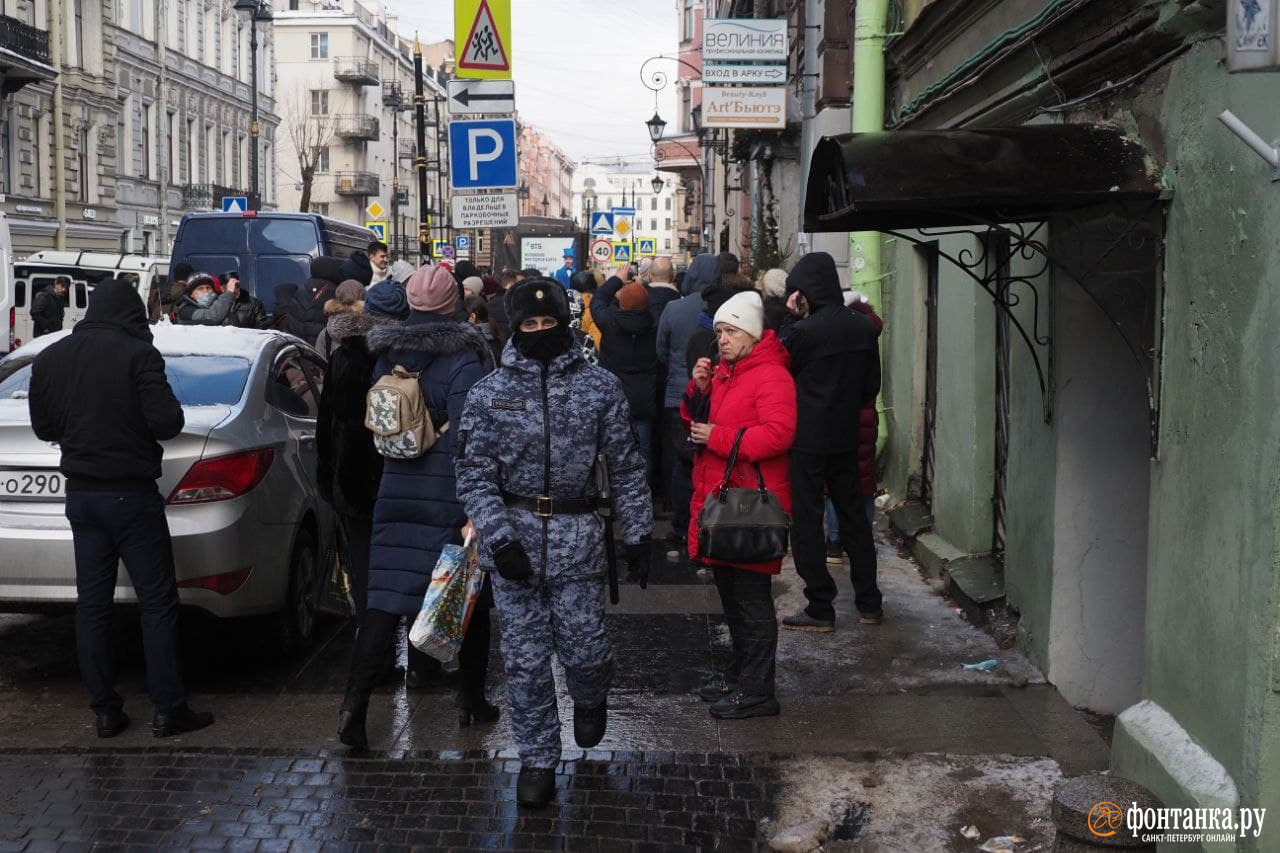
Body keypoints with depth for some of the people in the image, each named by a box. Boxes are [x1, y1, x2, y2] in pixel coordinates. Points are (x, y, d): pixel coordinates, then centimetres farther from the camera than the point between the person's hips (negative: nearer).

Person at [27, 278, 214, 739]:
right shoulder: (137, 355, -14)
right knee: (157, 603, 1)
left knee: (92, 605, 10)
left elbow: (43, 427, 13)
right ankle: (169, 710, 3)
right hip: (131, 494, -5)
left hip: (80, 493, 6)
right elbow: (166, 422, -19)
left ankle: (105, 711, 14)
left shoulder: (49, 359, 5)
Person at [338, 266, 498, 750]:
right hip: (450, 494, -4)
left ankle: (355, 702, -6)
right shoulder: (462, 359, -14)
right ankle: (472, 700, 23)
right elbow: (467, 437, -20)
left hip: (397, 491, 4)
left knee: (387, 596, 4)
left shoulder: (387, 355, 4)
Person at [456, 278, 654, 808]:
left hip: (577, 536, 0)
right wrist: (499, 538, -13)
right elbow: (474, 474, -2)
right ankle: (537, 759, 21)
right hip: (514, 536, 1)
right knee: (525, 659, 5)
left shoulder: (600, 386, 0)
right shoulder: (489, 392, 0)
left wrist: (637, 535, 4)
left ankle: (590, 698, 39)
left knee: (583, 650, 3)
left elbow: (625, 467, 5)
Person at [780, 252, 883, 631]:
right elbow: (872, 386, 8)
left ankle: (820, 608, 6)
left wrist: (788, 316, -4)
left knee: (806, 522, 3)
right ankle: (869, 603, 22)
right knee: (853, 515, 16)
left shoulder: (802, 331, -18)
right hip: (846, 439, 6)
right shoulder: (863, 327, 1)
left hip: (807, 440, -6)